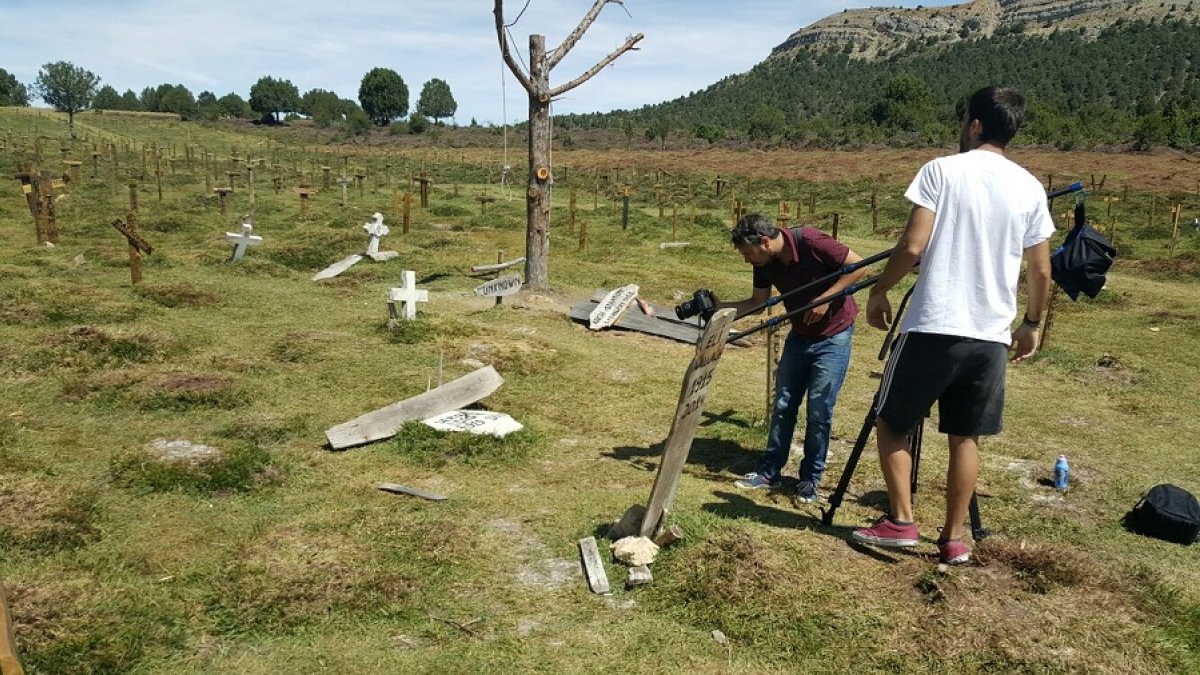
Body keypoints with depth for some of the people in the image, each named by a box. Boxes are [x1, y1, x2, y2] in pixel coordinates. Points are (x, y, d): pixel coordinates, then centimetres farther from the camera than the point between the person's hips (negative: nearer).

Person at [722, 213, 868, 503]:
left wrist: (825, 299, -24)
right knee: (782, 405, 7)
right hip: (800, 335, 6)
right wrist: (718, 306, -9)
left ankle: (811, 478, 10)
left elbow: (859, 267, -18)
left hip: (833, 336, -6)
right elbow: (758, 303, 4)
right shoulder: (764, 263, -7)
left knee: (819, 411, -5)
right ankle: (770, 471, 18)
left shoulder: (810, 241, -26)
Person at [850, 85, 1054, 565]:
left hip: (933, 327, -4)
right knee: (966, 436, 13)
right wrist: (1031, 322, 24)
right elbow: (1040, 271, 9)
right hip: (991, 335, 4)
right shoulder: (1030, 188, 7)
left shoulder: (941, 170, -5)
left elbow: (913, 247, -12)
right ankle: (954, 538, 15)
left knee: (891, 421, 12)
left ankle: (901, 520, 9)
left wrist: (879, 291, 3)